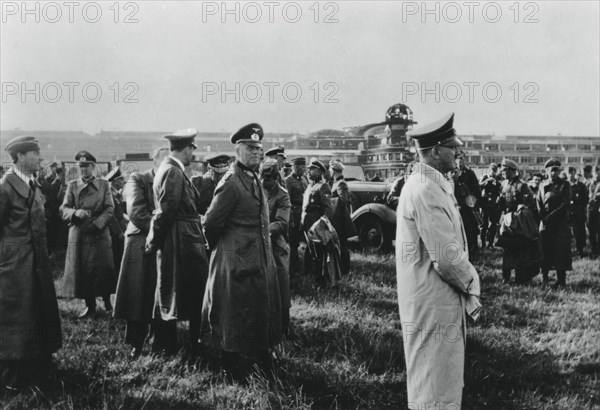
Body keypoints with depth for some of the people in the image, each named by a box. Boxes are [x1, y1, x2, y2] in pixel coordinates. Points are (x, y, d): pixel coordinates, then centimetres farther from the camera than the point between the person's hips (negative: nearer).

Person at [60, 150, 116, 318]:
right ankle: (90, 306, 12)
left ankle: (107, 303, 14)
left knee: (103, 269, -1)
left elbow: (110, 208, -1)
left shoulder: (103, 184, 6)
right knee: (82, 271, 2)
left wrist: (96, 223, -14)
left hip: (100, 233, -1)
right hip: (78, 234, 1)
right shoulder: (72, 185, 7)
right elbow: (63, 210, 1)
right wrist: (76, 212, -20)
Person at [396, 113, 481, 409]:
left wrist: (467, 281, 6)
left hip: (436, 305, 10)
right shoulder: (426, 191, -20)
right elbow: (446, 258, -24)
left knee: (444, 386, 21)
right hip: (434, 308, -10)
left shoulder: (428, 185, 13)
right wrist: (472, 284, -7)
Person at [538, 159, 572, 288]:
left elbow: (565, 204, -7)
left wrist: (551, 216, -13)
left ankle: (561, 281, 0)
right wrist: (544, 217, -8)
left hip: (560, 223, -3)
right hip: (545, 223, 3)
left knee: (560, 252, -5)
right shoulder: (542, 185, 12)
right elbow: (539, 203, 7)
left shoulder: (564, 185, 1)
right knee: (545, 252, 2)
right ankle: (544, 278, 9)